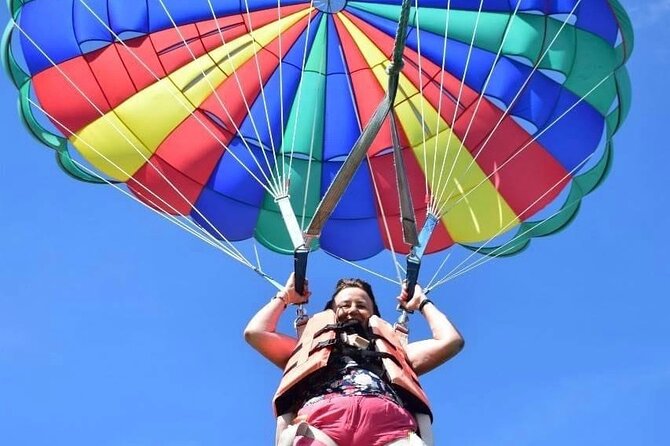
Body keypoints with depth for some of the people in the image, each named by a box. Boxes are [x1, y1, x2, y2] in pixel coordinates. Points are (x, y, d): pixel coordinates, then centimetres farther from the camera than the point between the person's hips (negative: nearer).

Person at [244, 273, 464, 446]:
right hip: (320, 417, 0)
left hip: (391, 420, 1)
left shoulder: (393, 350, 44)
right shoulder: (312, 350, 42)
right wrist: (285, 296, 51)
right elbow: (254, 332, 36)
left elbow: (451, 341, 39)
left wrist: (422, 302, 54)